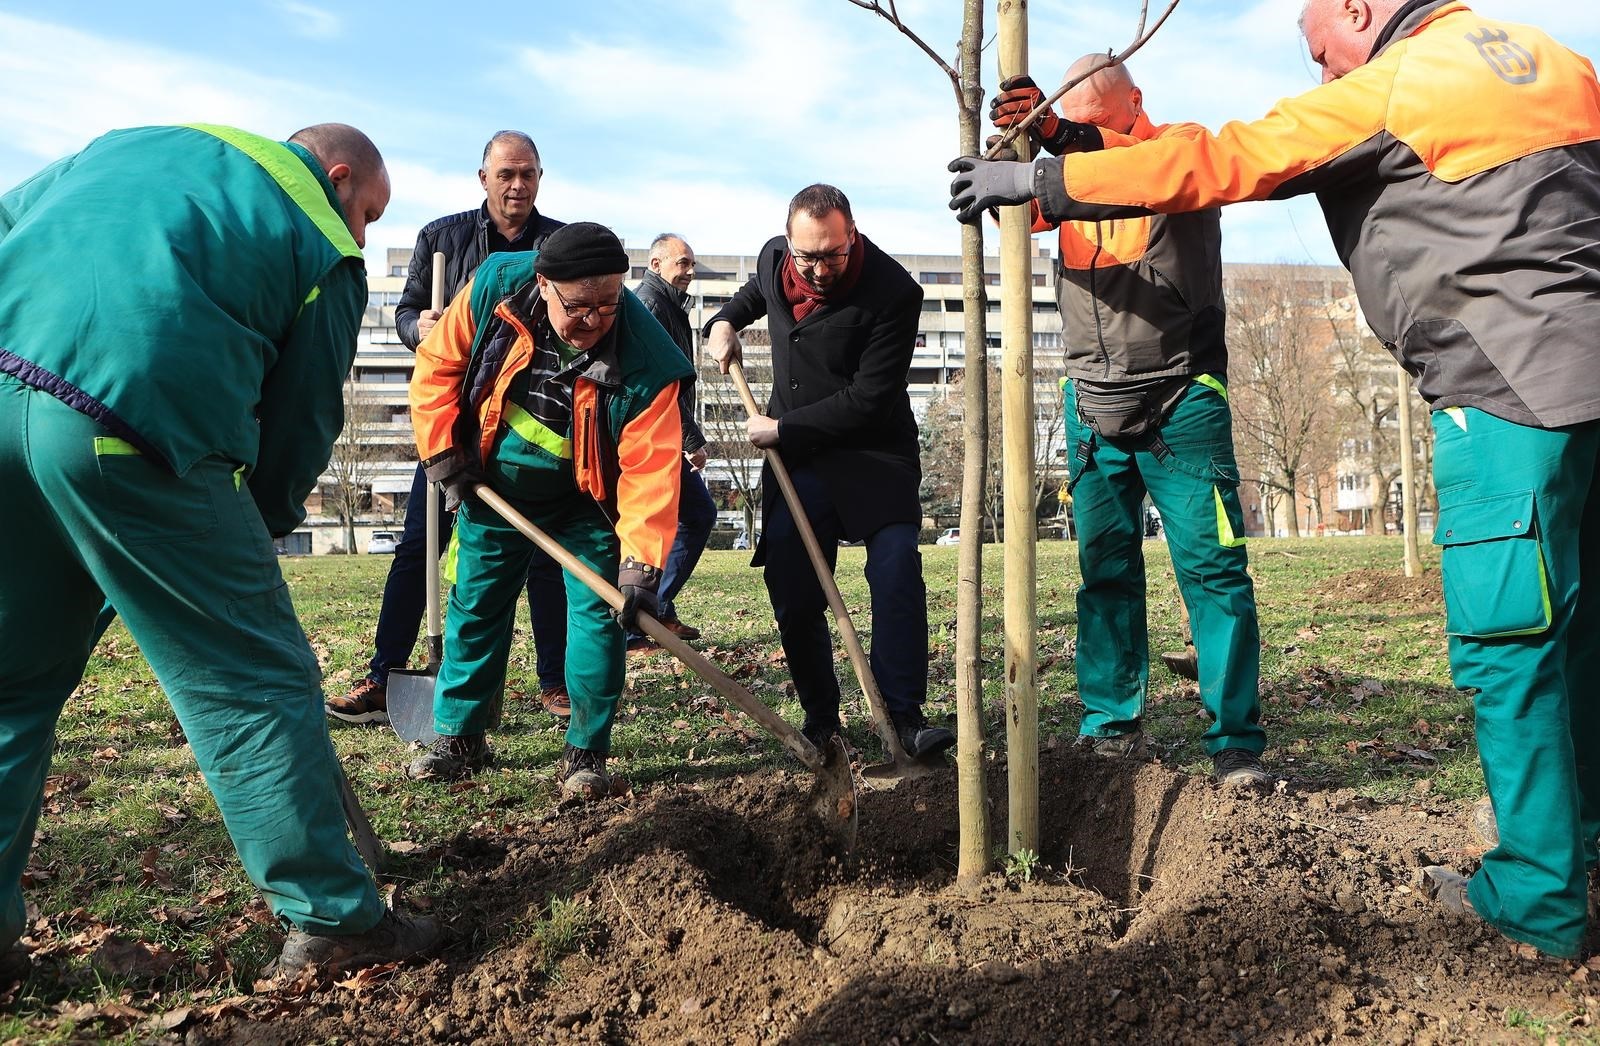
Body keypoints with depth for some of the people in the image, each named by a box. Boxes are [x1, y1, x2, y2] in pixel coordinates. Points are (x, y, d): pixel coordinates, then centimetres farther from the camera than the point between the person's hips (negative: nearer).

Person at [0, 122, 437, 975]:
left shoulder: (135, 141, 29)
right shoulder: (324, 248, 12)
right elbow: (303, 418, 10)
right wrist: (261, 526, 23)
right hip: (128, 426, -6)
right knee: (253, 681, 5)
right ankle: (330, 919, 13)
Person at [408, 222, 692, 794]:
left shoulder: (643, 359, -30)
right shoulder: (495, 288, -21)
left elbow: (651, 467, -32)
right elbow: (439, 365, -7)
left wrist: (641, 564, -39)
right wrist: (445, 453, -12)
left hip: (586, 501, -2)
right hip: (493, 488, 3)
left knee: (597, 612, -7)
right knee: (474, 609, 9)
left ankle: (585, 754, 7)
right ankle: (459, 738, 25)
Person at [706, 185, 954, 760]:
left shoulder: (893, 292, -21)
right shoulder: (774, 258, -1)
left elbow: (868, 399, -21)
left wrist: (782, 429, -17)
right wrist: (725, 321, 8)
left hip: (872, 449, -4)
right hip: (795, 453, 5)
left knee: (896, 565, -22)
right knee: (789, 584, -1)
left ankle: (904, 715, -16)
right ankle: (820, 717, 14)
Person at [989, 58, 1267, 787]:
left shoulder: (1184, 144, -1)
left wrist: (1065, 136, -40)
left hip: (1182, 401, -3)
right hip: (1093, 405, 4)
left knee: (1212, 568, -6)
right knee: (1104, 570, 4)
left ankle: (1236, 743, -2)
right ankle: (1110, 724, 13)